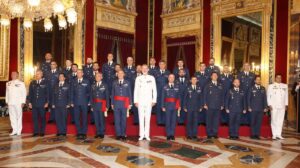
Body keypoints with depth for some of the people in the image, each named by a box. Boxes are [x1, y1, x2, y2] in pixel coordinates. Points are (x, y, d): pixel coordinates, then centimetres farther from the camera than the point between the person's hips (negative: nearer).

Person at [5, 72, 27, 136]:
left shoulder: (21, 83, -3)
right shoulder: (8, 83, 11)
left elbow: (24, 93, -5)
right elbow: (7, 93, 15)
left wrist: (23, 102, -10)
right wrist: (7, 101, 9)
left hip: (18, 103, -4)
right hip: (10, 103, 4)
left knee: (19, 116, 2)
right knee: (12, 117, 7)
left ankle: (19, 131, 9)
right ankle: (14, 130, 16)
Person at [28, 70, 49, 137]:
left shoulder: (45, 83, 2)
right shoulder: (32, 83, 10)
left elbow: (47, 93, 0)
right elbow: (30, 93, 11)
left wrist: (47, 102, -6)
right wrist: (29, 102, 4)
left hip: (42, 104, -3)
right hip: (34, 104, 3)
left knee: (42, 118, 4)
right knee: (35, 118, 3)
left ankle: (42, 132, 12)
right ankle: (36, 132, 11)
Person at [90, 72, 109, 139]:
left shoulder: (105, 85, 2)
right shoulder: (93, 86, 12)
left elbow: (107, 96, 0)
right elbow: (91, 96, 11)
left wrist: (107, 106, -6)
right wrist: (92, 105, 5)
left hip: (102, 105, -3)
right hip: (95, 105, 3)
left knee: (102, 119, -1)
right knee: (96, 120, 6)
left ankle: (102, 133, 10)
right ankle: (98, 133, 16)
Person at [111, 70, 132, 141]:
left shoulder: (127, 83, 6)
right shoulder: (114, 83, 10)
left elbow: (129, 94, 4)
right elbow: (112, 94, 9)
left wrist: (130, 104, -1)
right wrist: (112, 103, 3)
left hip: (124, 103, -1)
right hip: (116, 103, 1)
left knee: (123, 120, 4)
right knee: (117, 120, 2)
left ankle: (123, 135, 13)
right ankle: (118, 135, 11)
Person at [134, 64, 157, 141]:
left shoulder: (152, 78, 4)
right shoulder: (138, 78, 6)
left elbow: (154, 90, 5)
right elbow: (136, 90, 6)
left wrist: (154, 100, 0)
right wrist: (135, 101, 1)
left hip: (149, 101, 0)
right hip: (140, 101, 1)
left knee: (148, 118, 1)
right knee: (141, 118, 2)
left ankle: (147, 135, 8)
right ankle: (141, 135, 8)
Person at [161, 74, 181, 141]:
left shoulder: (177, 87, 8)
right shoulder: (165, 87, 3)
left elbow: (178, 97, 7)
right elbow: (163, 97, 2)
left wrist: (179, 106, 0)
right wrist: (163, 106, -4)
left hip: (175, 106, 2)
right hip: (168, 105, -1)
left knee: (174, 120, 4)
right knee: (168, 121, 1)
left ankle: (172, 135, 13)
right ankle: (168, 135, 9)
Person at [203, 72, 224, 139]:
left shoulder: (220, 85, 13)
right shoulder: (208, 85, 5)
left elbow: (222, 96, 13)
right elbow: (205, 95, 2)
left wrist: (222, 105, 7)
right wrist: (205, 104, -6)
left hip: (218, 106, 2)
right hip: (210, 106, -2)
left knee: (216, 120, 3)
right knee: (209, 120, 0)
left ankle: (215, 133, 13)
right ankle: (209, 134, 8)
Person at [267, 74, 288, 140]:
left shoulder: (285, 86, 12)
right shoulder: (271, 86, 4)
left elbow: (286, 96, 13)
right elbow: (268, 96, 2)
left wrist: (286, 105, 8)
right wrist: (270, 105, -5)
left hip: (282, 106, 3)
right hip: (274, 106, -3)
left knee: (280, 120, 1)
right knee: (274, 120, -3)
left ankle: (279, 134, 7)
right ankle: (274, 135, 3)